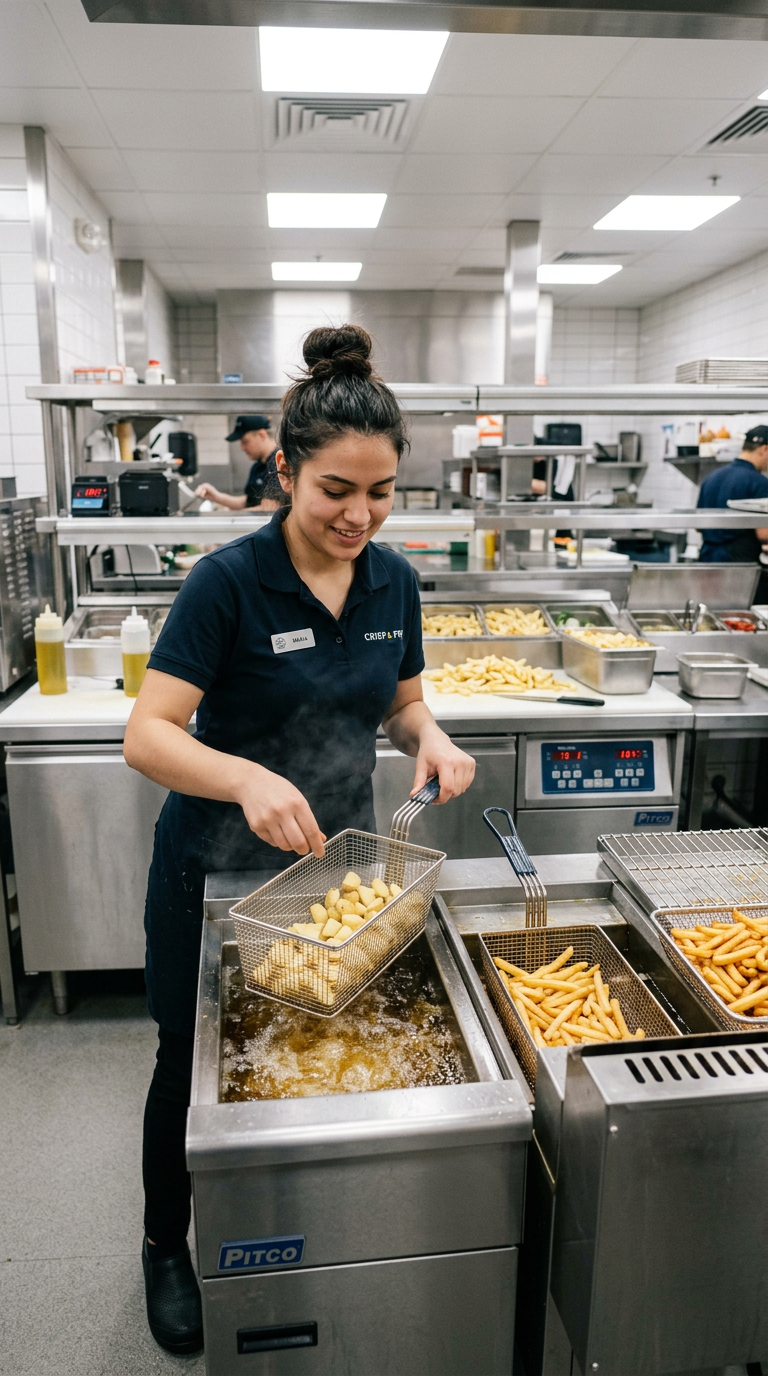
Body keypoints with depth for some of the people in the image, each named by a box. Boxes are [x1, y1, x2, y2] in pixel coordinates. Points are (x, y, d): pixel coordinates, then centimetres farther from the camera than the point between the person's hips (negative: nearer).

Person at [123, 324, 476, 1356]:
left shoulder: (393, 581, -5)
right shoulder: (228, 582, -21)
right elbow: (148, 736, -24)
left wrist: (429, 735, -14)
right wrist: (247, 777, -42)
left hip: (336, 856, 5)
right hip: (218, 872, -4)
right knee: (194, 1062, 16)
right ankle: (167, 1245, 46)